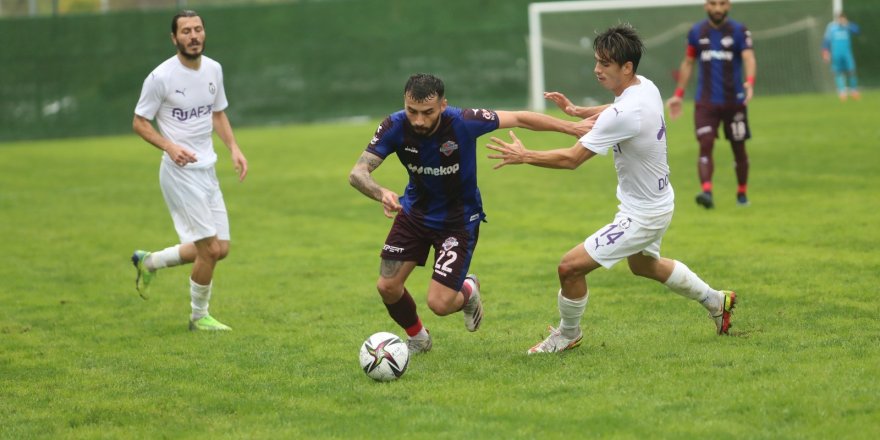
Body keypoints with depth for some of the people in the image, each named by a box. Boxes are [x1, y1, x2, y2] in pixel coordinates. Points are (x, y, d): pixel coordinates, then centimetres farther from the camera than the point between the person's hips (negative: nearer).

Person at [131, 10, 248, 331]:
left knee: (220, 250, 8)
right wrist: (170, 147, -22)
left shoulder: (213, 69, 6)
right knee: (210, 248, -9)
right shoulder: (161, 77, -13)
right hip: (180, 172, -7)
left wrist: (234, 148, 5)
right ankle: (199, 317, 12)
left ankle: (149, 261, 28)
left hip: (208, 170, 7)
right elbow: (139, 123, -6)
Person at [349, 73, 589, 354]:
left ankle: (468, 292, 26)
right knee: (387, 286, -3)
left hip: (458, 220, -3)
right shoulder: (395, 127, -23)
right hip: (415, 211, 3)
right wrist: (382, 193, -51)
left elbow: (519, 119, -17)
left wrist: (572, 127, -14)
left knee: (439, 303, -12)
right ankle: (417, 339, 28)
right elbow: (357, 173, -29)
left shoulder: (462, 122, -29)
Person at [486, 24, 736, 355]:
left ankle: (568, 334, 16)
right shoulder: (646, 87, -4)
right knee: (644, 265, 35)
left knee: (570, 266, -8)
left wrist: (524, 156, -17)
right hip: (658, 202, 10)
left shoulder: (622, 115, -32)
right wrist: (577, 111, 11)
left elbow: (572, 159, -27)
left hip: (641, 216, -10)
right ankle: (715, 300, 49)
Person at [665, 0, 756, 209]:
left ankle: (742, 193, 25)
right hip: (706, 102, 1)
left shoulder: (739, 31, -2)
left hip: (734, 101, -1)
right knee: (705, 145, -15)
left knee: (739, 149, 8)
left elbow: (749, 58, -16)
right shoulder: (697, 32, 7)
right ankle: (707, 192, -25)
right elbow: (688, 63, 16)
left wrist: (749, 81, -36)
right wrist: (678, 94, 12)